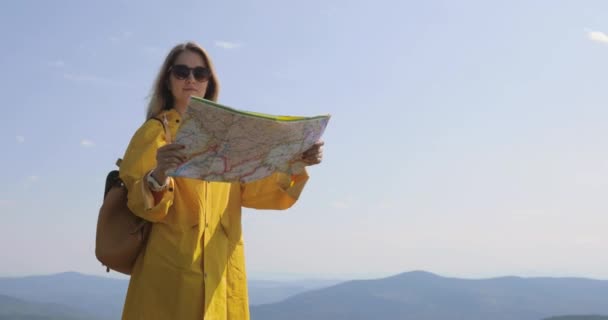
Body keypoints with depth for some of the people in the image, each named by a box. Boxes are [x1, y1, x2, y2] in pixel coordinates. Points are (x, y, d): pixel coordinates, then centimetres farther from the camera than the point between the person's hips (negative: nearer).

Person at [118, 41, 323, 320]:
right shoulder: (156, 131, 2)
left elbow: (253, 190, 11)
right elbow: (140, 201, -8)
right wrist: (158, 177, -30)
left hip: (223, 271, 5)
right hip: (173, 271, -4)